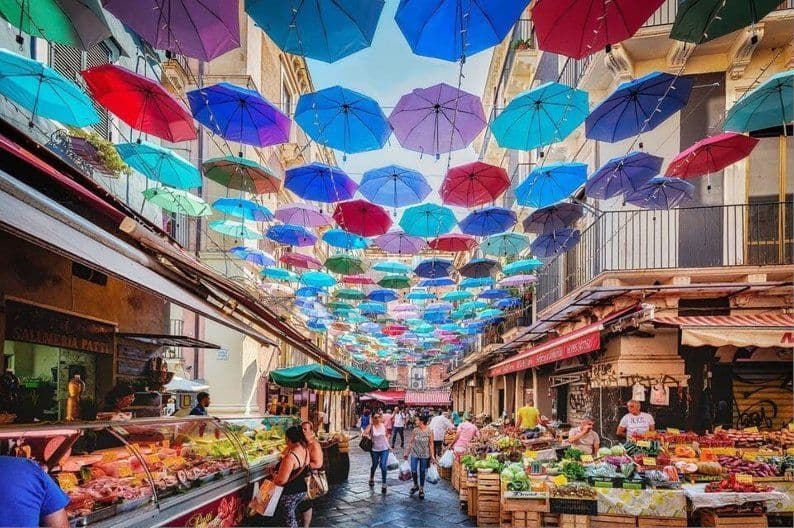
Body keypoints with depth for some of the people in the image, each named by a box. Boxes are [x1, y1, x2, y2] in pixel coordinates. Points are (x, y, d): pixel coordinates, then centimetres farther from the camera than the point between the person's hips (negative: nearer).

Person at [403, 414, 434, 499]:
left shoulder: (429, 431, -9)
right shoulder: (415, 430, -2)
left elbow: (431, 444, -4)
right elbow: (411, 442, 4)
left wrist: (432, 455, -5)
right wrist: (407, 452, 6)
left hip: (424, 455, -2)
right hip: (415, 454, 2)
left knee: (422, 472, 8)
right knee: (413, 471, -3)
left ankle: (421, 489, 24)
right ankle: (415, 485, 24)